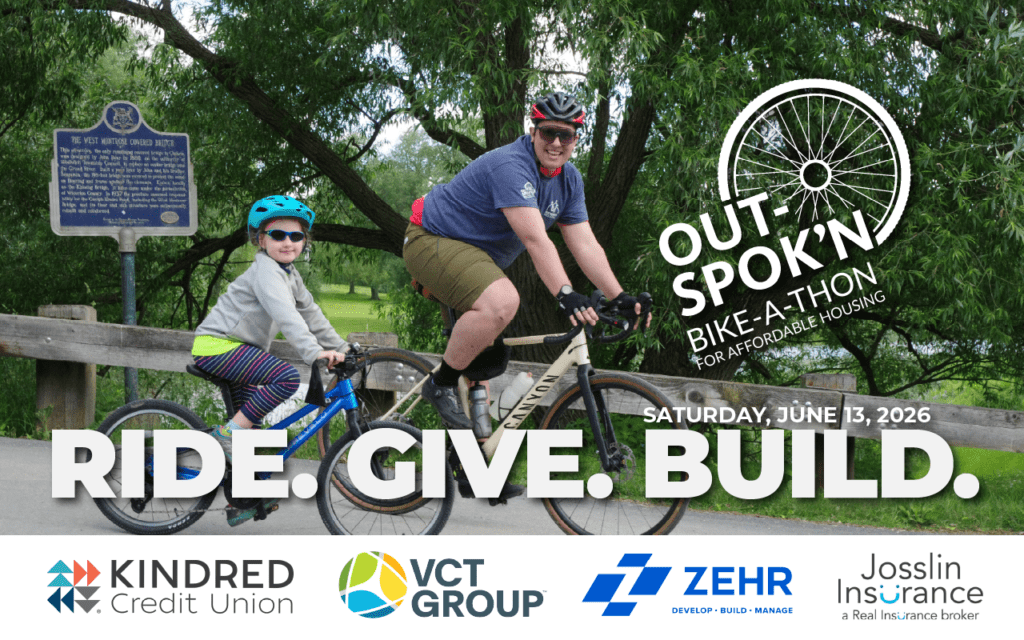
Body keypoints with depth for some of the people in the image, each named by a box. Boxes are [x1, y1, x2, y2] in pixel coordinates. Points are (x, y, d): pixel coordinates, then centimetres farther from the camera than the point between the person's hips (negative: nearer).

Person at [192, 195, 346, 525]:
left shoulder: (290, 275, 14)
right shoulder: (266, 271, -17)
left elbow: (311, 314, 20)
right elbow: (285, 314, -31)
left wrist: (340, 348, 15)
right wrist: (314, 352, -41)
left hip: (234, 349, 10)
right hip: (216, 346, -10)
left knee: (250, 421, 13)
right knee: (287, 376, -26)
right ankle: (228, 433, -21)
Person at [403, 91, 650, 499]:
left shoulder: (568, 179, 2)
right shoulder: (511, 166, -27)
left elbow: (584, 244, -1)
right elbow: (536, 240, -38)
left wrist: (620, 297, -11)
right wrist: (565, 296, -47)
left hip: (475, 256, 10)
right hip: (433, 241, -10)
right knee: (501, 302, -35)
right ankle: (441, 385, -18)